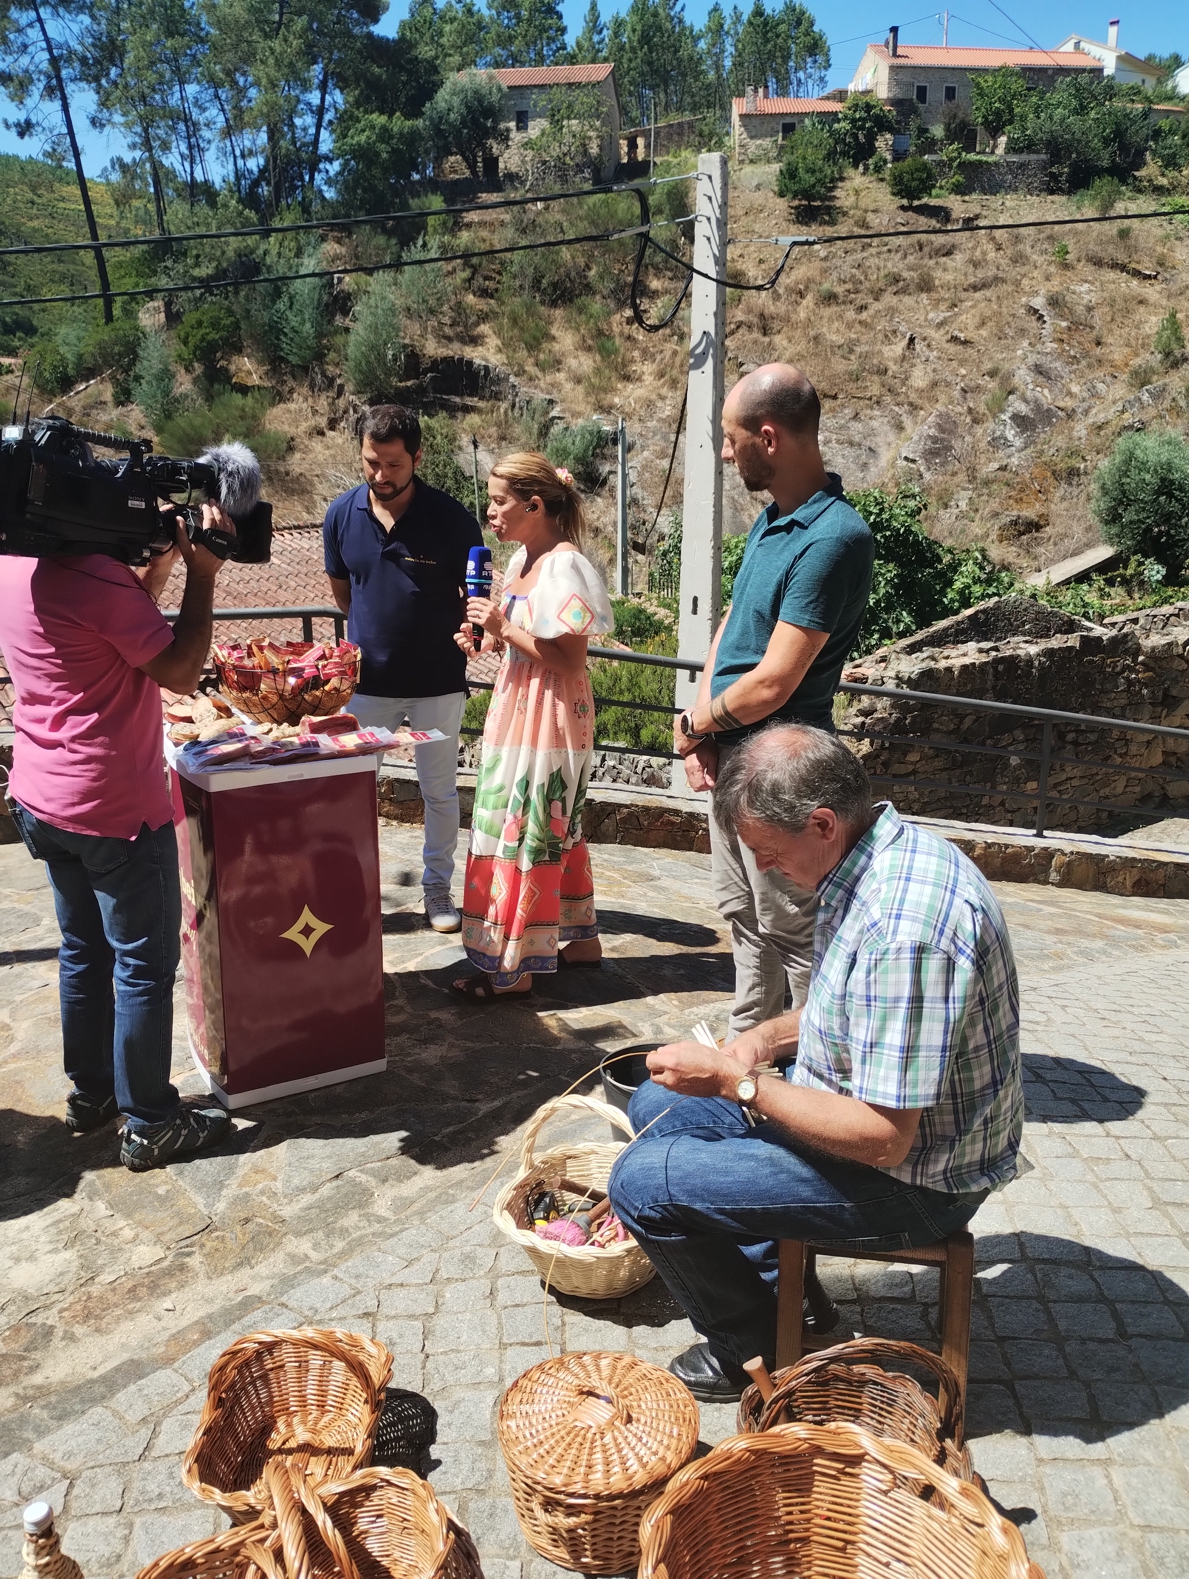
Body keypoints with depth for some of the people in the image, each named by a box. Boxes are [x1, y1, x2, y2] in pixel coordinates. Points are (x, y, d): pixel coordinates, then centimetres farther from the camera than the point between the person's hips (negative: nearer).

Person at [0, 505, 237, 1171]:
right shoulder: (92, 576, -23)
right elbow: (181, 671, -18)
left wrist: (165, 555, 6)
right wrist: (203, 573, -13)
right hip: (114, 809, -9)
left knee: (84, 950, 21)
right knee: (145, 966, 3)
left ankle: (91, 1092, 35)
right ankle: (150, 1126, 15)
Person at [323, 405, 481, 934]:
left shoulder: (452, 518, -11)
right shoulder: (342, 514, -3)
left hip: (437, 682, -2)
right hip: (367, 680, 2)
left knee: (440, 791, 9)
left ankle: (438, 888, 26)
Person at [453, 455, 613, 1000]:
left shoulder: (562, 567, -17)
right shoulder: (521, 561, 11)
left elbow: (569, 659, -20)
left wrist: (505, 628, -20)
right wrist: (488, 639, 2)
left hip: (548, 716, -10)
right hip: (517, 709, 10)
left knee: (524, 833, -4)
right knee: (555, 829, 16)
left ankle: (514, 966, 6)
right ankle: (581, 938, 29)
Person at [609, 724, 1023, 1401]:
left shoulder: (904, 927, -34)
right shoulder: (885, 852, -2)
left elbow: (883, 1139, -30)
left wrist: (735, 1082, -23)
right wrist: (768, 1038, 1)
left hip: (911, 1176, -10)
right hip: (875, 1116, 10)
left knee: (643, 1182, -14)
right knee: (657, 1108, 15)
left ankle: (758, 1350, 10)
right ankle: (782, 1297, 18)